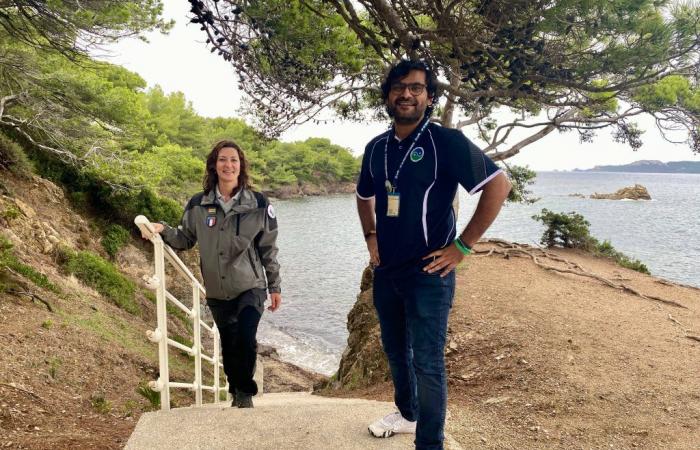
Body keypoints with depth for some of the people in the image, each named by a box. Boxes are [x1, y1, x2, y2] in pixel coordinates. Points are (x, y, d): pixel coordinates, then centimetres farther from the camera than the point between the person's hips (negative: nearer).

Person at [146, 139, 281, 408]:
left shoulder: (258, 204, -6)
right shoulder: (198, 205, -1)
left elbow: (268, 249, 0)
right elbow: (185, 239, 11)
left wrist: (274, 287, 1)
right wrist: (164, 231, -9)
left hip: (250, 287, -3)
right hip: (217, 292, 3)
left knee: (245, 339, -19)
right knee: (228, 346, 14)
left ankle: (245, 393, 8)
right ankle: (236, 394, 38)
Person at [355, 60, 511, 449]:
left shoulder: (446, 141, -12)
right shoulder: (376, 147, 7)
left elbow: (499, 184, -17)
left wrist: (462, 246, -17)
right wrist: (371, 236, 11)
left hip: (428, 273, -6)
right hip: (386, 271, 7)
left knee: (427, 363, -1)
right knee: (396, 350, 21)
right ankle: (407, 414, 43)